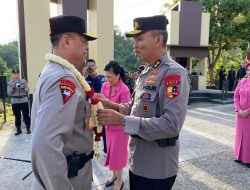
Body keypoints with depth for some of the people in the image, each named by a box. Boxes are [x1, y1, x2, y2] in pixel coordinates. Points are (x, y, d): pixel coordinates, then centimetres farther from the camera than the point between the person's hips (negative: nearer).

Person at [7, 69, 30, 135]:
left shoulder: (23, 81, 3)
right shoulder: (9, 82, 5)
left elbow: (28, 90, -1)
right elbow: (9, 93, 1)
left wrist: (23, 88, -20)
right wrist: (13, 87, -15)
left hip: (24, 100, -1)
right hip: (14, 102, 1)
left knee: (26, 115, 2)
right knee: (17, 116, 7)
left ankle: (28, 128, 11)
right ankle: (18, 130, 17)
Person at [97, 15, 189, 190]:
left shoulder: (174, 73, -20)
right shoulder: (146, 74, 8)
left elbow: (171, 125, -28)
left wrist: (122, 120, -27)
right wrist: (113, 106, -3)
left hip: (157, 167, -8)